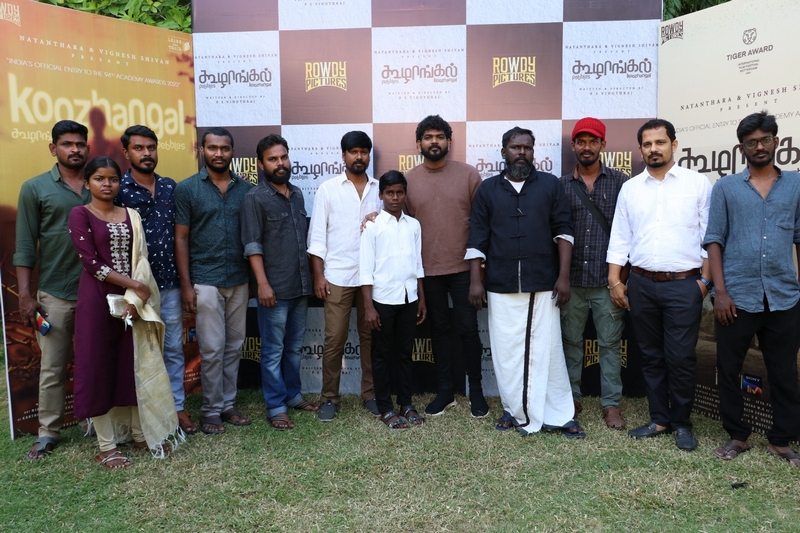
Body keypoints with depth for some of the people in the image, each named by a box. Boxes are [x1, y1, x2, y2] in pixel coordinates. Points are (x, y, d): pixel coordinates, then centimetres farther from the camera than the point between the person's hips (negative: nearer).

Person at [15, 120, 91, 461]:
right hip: (55, 294, -1)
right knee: (52, 367, 7)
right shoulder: (35, 188, 1)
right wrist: (25, 295, -5)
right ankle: (48, 432, 19)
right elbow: (25, 246, -1)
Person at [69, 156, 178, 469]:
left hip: (132, 298, 4)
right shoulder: (79, 214, -2)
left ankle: (141, 434, 22)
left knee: (136, 365, 8)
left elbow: (141, 260, 2)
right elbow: (90, 262, -11)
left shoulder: (131, 216, 10)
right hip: (97, 298, -4)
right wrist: (134, 284, -13)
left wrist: (134, 298, -11)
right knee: (99, 366, 2)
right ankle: (106, 446, 12)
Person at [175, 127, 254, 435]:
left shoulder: (246, 189, 6)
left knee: (234, 347, 10)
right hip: (206, 282, -3)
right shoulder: (187, 188, -1)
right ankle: (211, 410, 17)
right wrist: (186, 285, -7)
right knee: (212, 349, 2)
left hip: (240, 281, 3)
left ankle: (227, 404, 24)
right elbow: (181, 239, -2)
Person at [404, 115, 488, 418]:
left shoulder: (468, 174, -1)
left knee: (468, 329, 4)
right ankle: (444, 390, 25)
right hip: (428, 269, 2)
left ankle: (476, 391, 20)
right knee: (439, 329, 12)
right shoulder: (408, 180, 3)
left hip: (464, 267, -1)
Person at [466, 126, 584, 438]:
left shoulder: (550, 185, 7)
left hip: (543, 284, -1)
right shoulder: (488, 190, 8)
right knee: (506, 351, 6)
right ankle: (515, 410, 21)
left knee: (547, 350, 2)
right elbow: (477, 239, 5)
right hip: (501, 286, 1)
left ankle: (558, 415, 13)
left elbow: (563, 231, 3)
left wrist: (563, 276, -4)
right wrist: (475, 281, -2)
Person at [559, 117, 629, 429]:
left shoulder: (620, 182, 3)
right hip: (572, 280, 2)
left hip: (607, 280, -1)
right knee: (570, 341, 11)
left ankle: (611, 404, 19)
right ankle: (572, 398, 25)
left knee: (610, 344, 7)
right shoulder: (561, 186, 6)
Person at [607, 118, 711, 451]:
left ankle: (682, 423, 19)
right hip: (642, 285, 3)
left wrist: (705, 280, -5)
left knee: (680, 358, 1)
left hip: (683, 285, -2)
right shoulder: (630, 188, 9)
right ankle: (659, 419, 24)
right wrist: (614, 280, 3)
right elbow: (620, 237, 8)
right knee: (651, 357, 11)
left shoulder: (697, 184, 2)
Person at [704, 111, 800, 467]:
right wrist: (720, 291, -7)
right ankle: (737, 436, 22)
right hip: (737, 297, -1)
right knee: (728, 370, 6)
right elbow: (714, 240, 1)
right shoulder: (725, 188, 5)